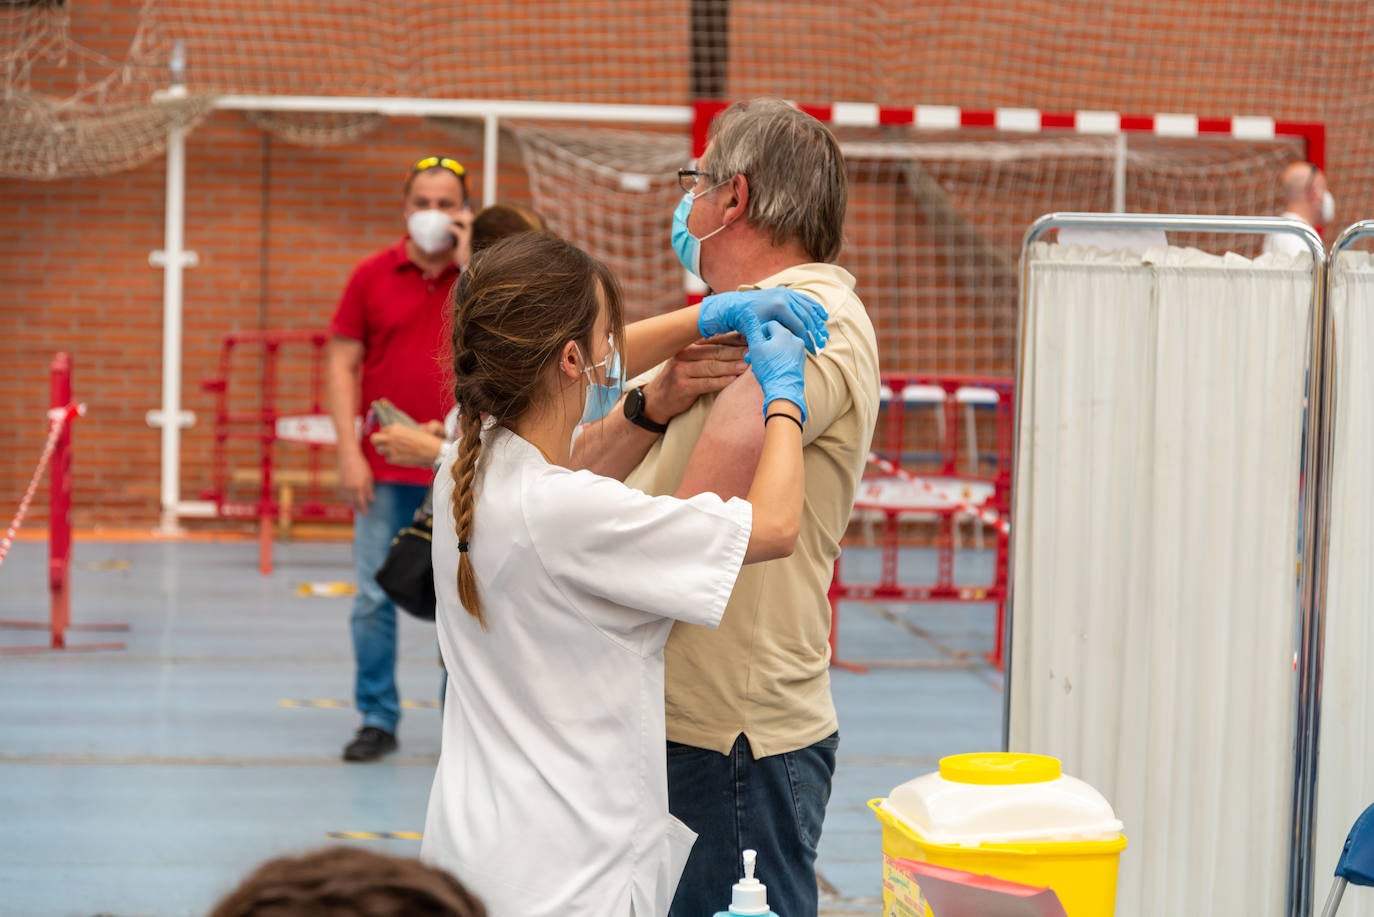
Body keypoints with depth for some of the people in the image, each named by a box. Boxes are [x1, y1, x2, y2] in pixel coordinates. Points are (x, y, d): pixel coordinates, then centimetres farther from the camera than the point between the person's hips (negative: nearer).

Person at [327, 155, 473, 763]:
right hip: (385, 470, 1)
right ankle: (377, 720, 11)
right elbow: (342, 363, 4)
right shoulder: (373, 275, 4)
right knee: (375, 598, 1)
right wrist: (349, 451, -5)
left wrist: (468, 261, -14)